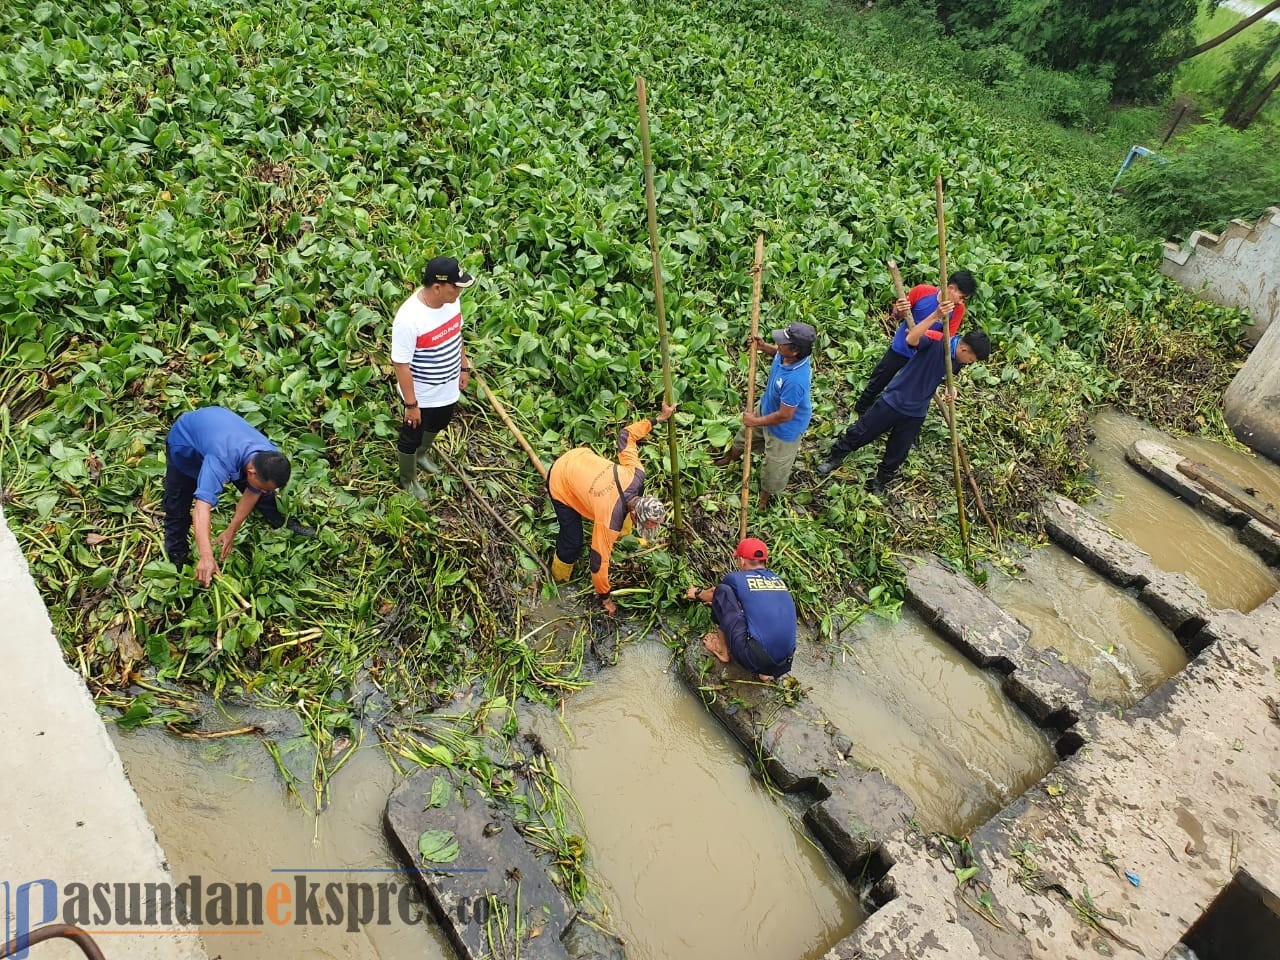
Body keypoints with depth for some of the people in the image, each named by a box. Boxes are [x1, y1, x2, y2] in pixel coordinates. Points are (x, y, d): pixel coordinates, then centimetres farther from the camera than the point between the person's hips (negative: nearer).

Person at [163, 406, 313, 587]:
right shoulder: (222, 460, -49)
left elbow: (252, 493, -13)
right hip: (185, 439, -4)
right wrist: (206, 557, -65)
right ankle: (176, 556, 16)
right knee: (178, 505, -3)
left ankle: (283, 525, 29)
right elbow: (202, 506, -57)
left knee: (261, 491, 6)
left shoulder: (271, 458, -30)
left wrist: (231, 531, -15)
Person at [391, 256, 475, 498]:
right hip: (422, 394, -7)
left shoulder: (451, 301, -12)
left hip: (448, 387, 8)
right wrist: (411, 404, -21)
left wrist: (464, 367, 14)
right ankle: (408, 480, 44)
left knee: (439, 424, 33)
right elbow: (401, 365, -26)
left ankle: (422, 454, 63)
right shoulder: (409, 319, -34)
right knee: (411, 437, 18)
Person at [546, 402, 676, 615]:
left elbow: (626, 434, -9)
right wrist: (605, 597, -8)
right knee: (572, 544, -6)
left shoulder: (635, 474, -23)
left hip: (581, 456, 6)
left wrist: (658, 419, 1)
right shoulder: (610, 521, -34)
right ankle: (560, 580, 22)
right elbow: (599, 561, -22)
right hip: (560, 481, -6)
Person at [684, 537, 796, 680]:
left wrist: (697, 593, 49)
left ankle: (722, 650, 16)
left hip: (755, 659, -5)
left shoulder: (737, 578, 1)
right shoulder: (778, 580, 15)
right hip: (783, 664, 5)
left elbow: (714, 595, 25)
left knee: (723, 592, 3)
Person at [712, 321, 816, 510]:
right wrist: (764, 346, -10)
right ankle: (729, 458, 65)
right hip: (767, 407, 9)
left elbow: (784, 416, -35)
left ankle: (764, 501, 45)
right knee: (745, 433, 34)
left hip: (785, 427, -9)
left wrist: (756, 421, -22)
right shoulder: (788, 355, -21)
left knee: (775, 466, 18)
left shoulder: (795, 381, -46)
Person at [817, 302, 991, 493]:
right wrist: (936, 315, -52)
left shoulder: (959, 360, -2)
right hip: (893, 401, -5)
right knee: (859, 434, 10)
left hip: (916, 414, 6)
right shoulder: (936, 342, -23)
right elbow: (911, 339, -46)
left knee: (897, 455, 15)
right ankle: (834, 458, 34)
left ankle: (880, 482, 39)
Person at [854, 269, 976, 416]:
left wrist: (925, 333, -33)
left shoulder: (958, 309, -16)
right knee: (876, 384, 14)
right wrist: (899, 312, -35)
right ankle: (860, 411, 38)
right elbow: (897, 316, -10)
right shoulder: (921, 291, -22)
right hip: (900, 349, -1)